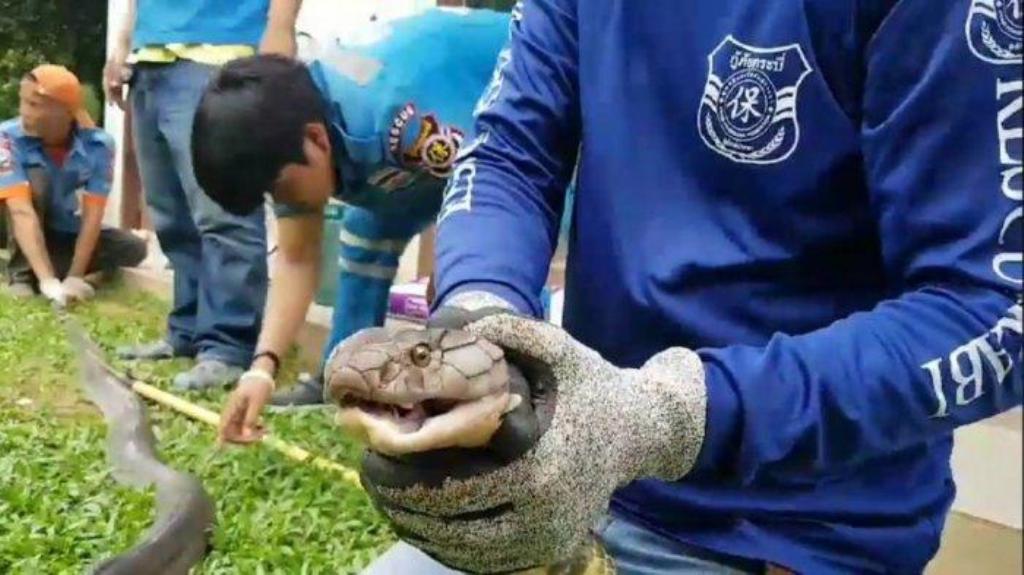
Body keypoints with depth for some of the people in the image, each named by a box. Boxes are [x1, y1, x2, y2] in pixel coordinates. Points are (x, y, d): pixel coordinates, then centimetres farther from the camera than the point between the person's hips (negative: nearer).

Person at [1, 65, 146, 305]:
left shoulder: (97, 144, -23)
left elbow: (92, 215, -23)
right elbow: (21, 211, -36)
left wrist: (75, 277, -30)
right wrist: (48, 281, -45)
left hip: (70, 232, 2)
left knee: (134, 249, -19)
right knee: (35, 176, -30)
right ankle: (21, 271, -16)